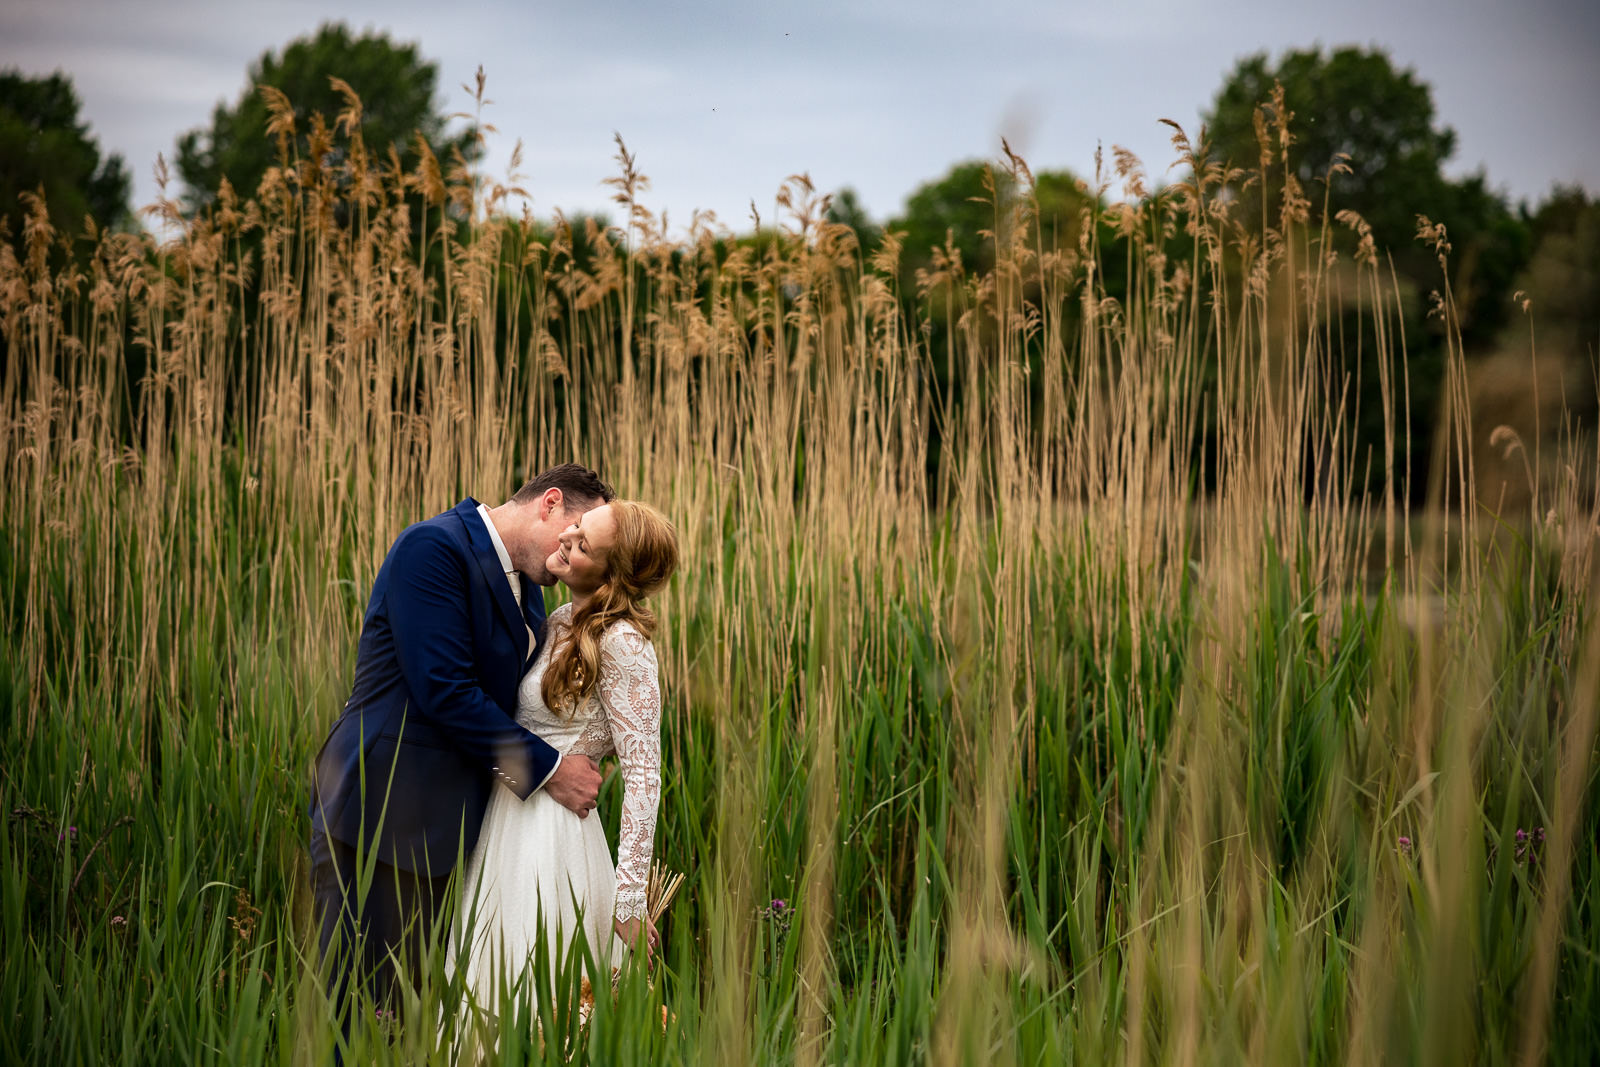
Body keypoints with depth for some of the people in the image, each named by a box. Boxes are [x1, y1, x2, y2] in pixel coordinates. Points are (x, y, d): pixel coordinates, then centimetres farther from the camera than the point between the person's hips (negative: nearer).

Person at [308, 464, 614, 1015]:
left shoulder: (526, 585, 14)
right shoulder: (434, 547, -14)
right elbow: (444, 691, -20)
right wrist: (546, 769, -13)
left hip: (451, 821, 9)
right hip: (381, 813, -8)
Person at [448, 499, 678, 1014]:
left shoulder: (623, 642, -16)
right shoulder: (560, 623, 9)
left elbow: (643, 777, -18)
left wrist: (629, 899, -20)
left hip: (552, 834, -9)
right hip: (507, 826, 9)